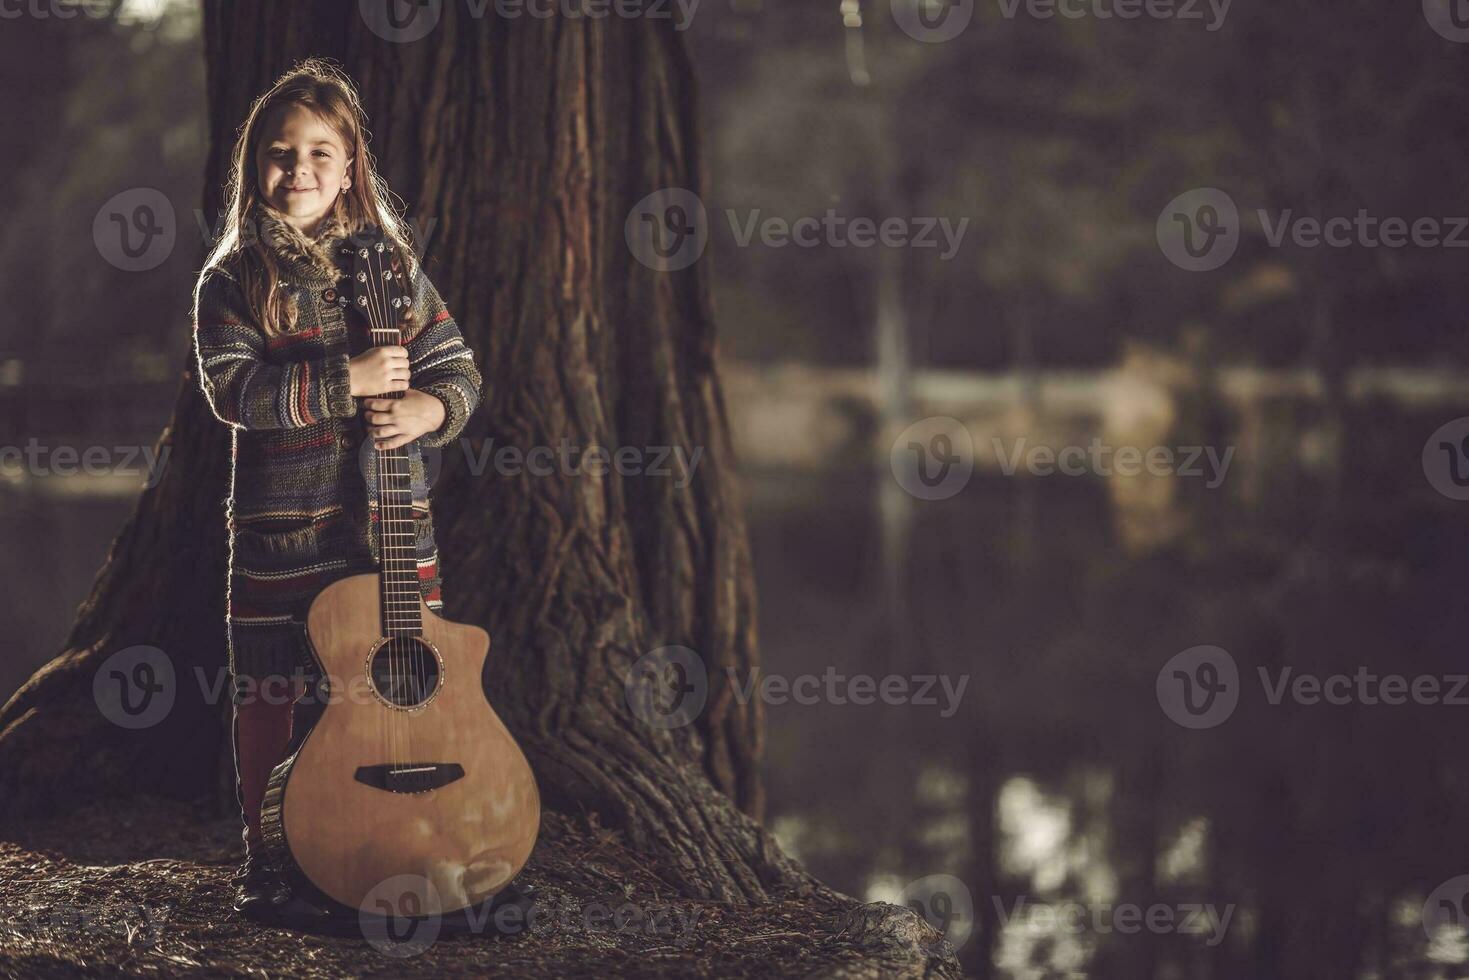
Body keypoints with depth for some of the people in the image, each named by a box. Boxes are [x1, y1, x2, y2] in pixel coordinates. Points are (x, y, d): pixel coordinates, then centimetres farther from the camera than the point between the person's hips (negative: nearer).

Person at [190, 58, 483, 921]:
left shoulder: (393, 270, 7)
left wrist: (430, 408, -16)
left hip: (392, 520, 2)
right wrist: (346, 382, -21)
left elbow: (460, 369, 7)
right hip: (280, 525, -2)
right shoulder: (234, 282, -1)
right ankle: (263, 857, 21)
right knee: (266, 694, 6)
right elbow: (233, 389, -14)